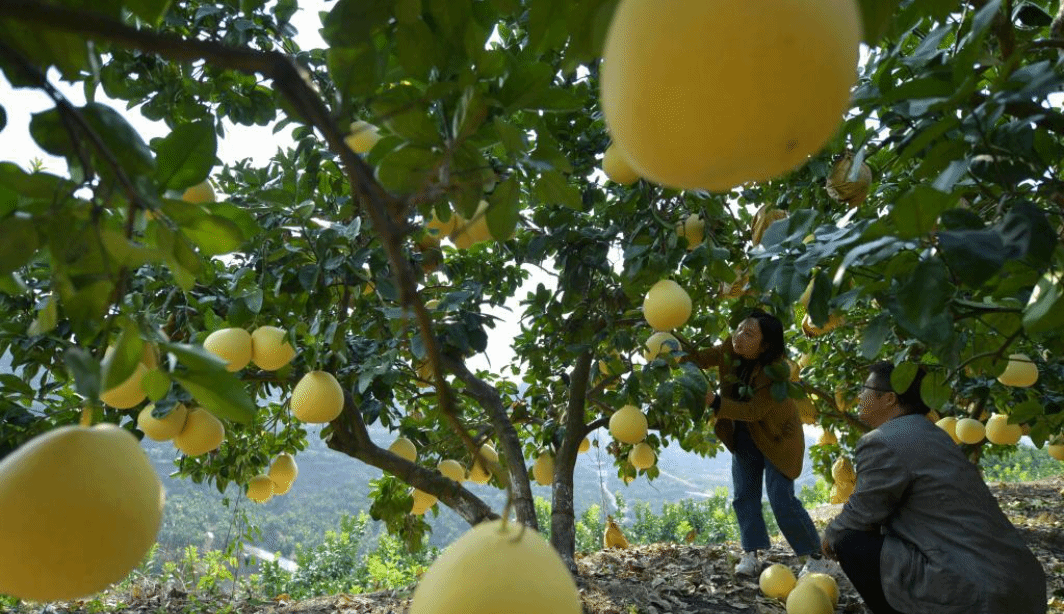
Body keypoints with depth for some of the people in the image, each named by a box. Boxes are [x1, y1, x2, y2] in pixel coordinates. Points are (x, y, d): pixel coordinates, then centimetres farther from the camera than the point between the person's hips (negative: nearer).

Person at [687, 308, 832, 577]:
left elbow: (754, 411, -31)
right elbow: (699, 358, -6)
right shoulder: (731, 349, -15)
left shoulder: (776, 370, -31)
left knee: (782, 500, -8)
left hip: (777, 435, -6)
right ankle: (751, 555, 16)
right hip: (745, 434, 6)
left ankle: (820, 558, 7)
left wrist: (715, 402, -41)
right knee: (743, 494, 5)